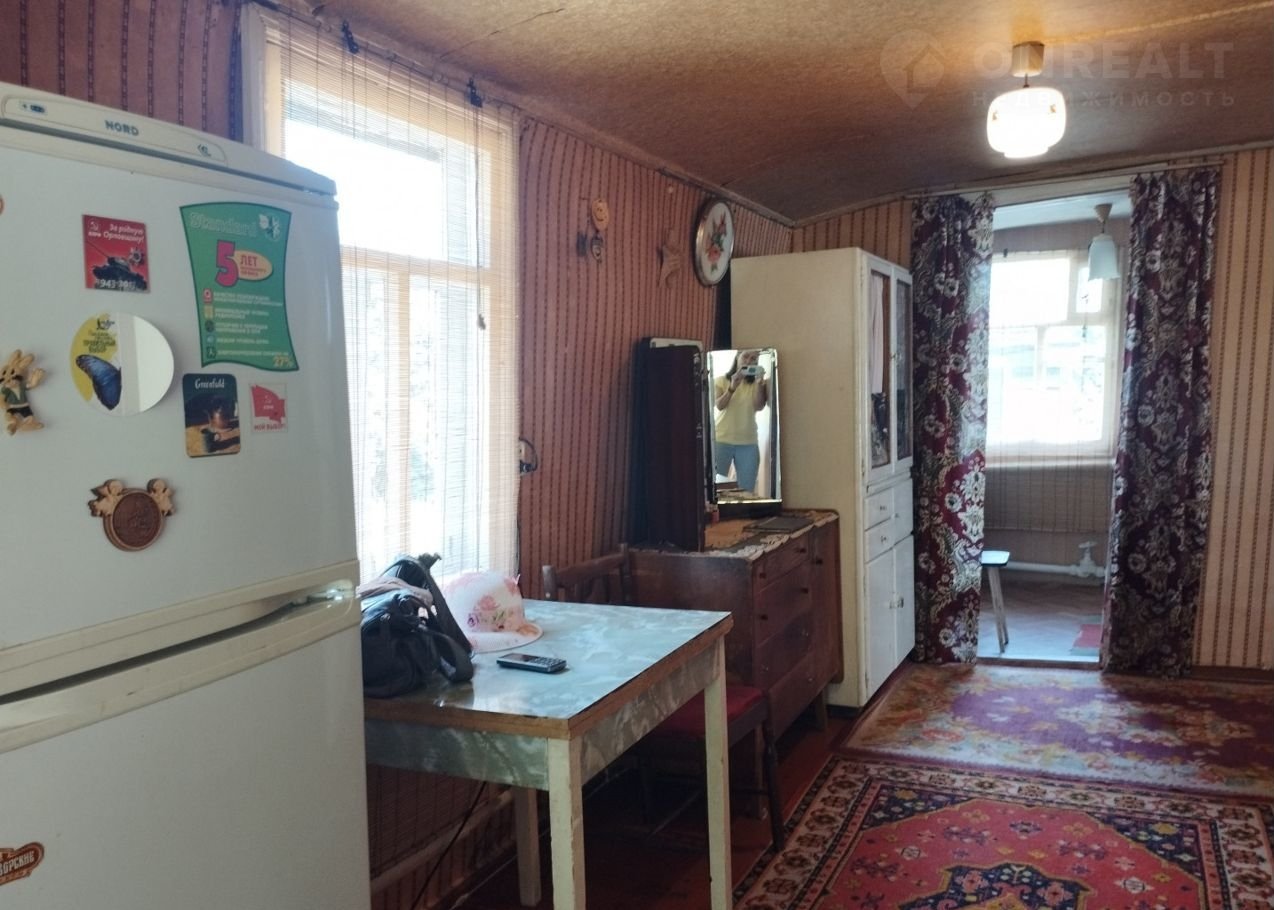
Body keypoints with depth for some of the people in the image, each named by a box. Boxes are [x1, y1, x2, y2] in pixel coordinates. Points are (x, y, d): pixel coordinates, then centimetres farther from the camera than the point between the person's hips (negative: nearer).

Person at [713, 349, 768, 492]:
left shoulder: (755, 383, 8)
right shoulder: (721, 380, 6)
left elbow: (759, 406, -5)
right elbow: (719, 405, -7)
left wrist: (760, 383, -16)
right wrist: (732, 387, -20)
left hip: (748, 443, 1)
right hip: (721, 440, -1)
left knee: (747, 490, 0)